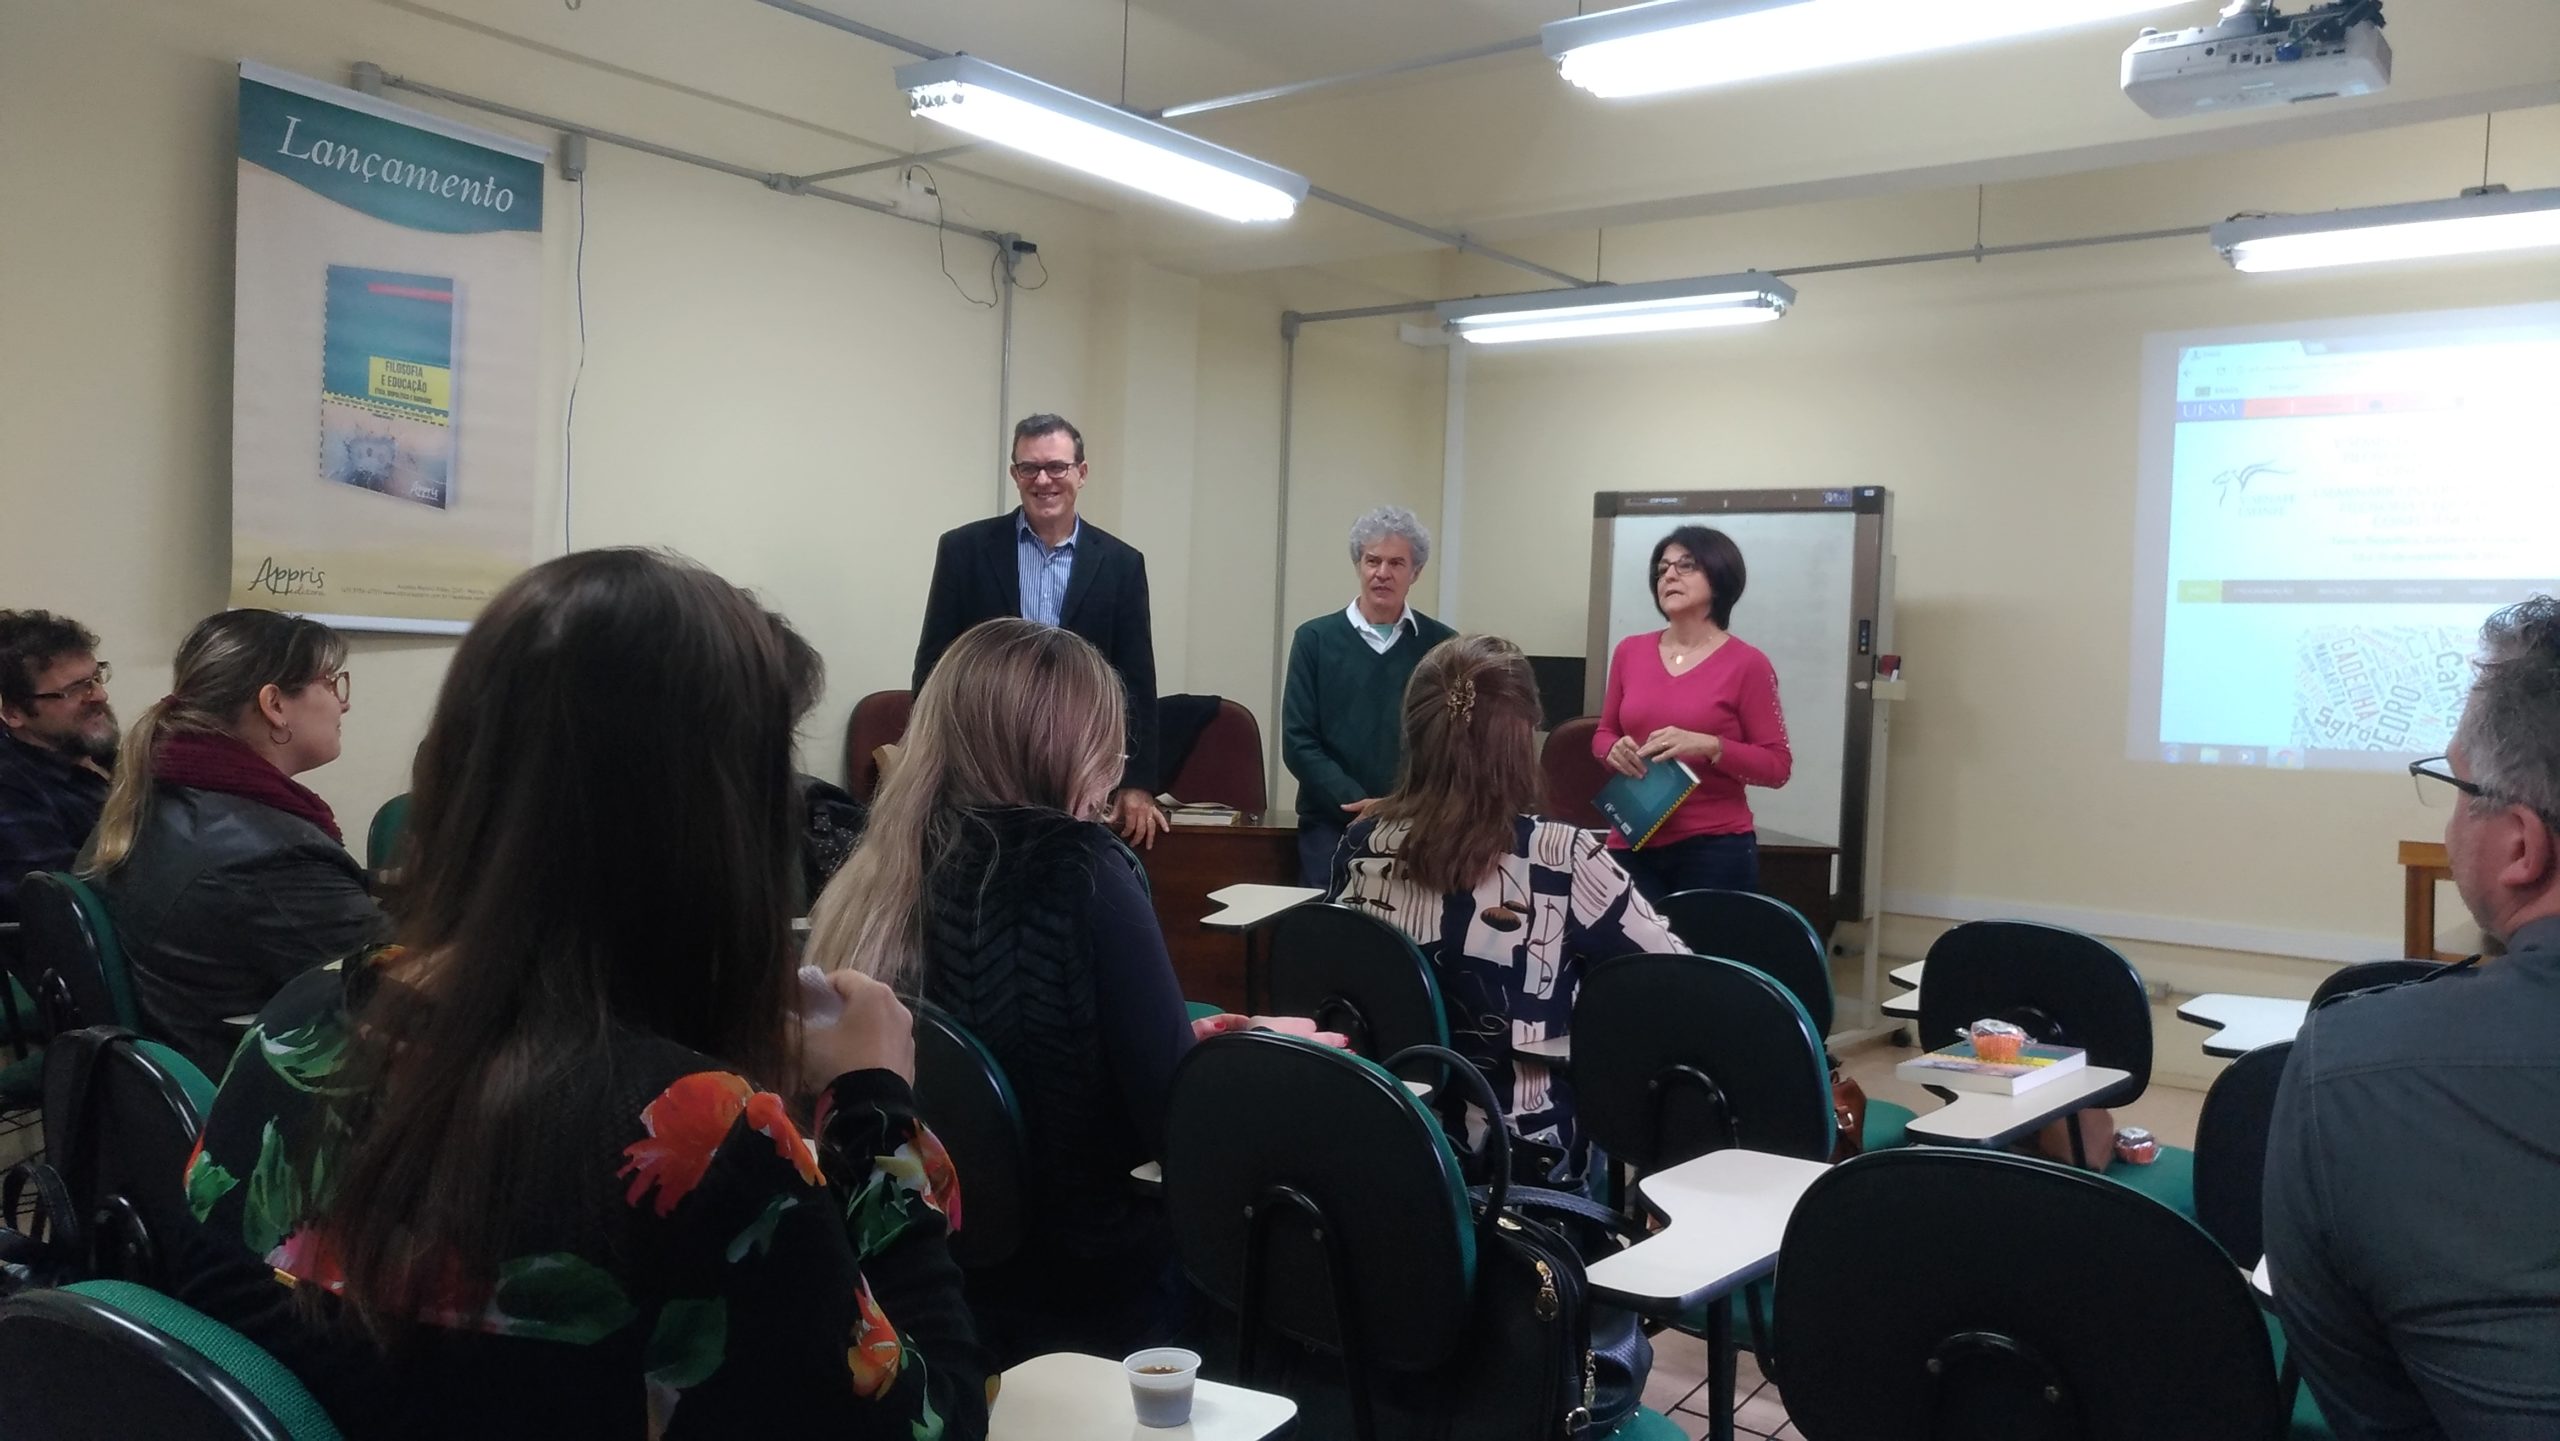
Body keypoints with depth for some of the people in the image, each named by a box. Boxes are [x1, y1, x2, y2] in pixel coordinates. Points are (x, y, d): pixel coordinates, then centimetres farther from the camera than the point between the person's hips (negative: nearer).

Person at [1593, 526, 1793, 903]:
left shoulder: (1746, 664, -4)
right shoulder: (1630, 652, 7)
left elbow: (1778, 766, -3)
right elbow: (1603, 734, 18)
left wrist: (1709, 747, -19)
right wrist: (1614, 751, -5)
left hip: (1715, 848, -3)